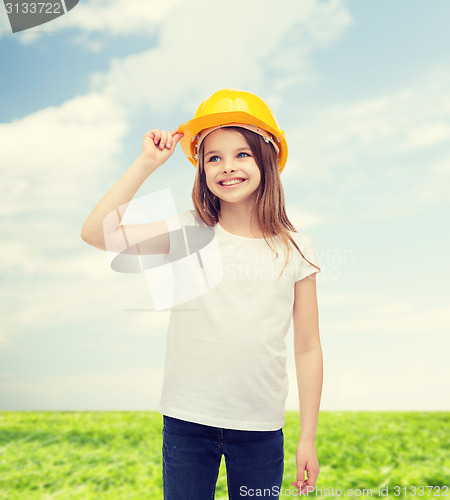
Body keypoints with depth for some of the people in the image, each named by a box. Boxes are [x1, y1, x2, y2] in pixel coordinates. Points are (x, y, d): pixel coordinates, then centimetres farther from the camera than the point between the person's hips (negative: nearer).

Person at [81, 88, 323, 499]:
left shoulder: (295, 250, -3)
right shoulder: (188, 233, -4)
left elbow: (308, 348, 1)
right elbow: (96, 232, -13)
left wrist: (308, 439, 3)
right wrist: (147, 163, -13)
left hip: (261, 429, 1)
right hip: (186, 421, 0)